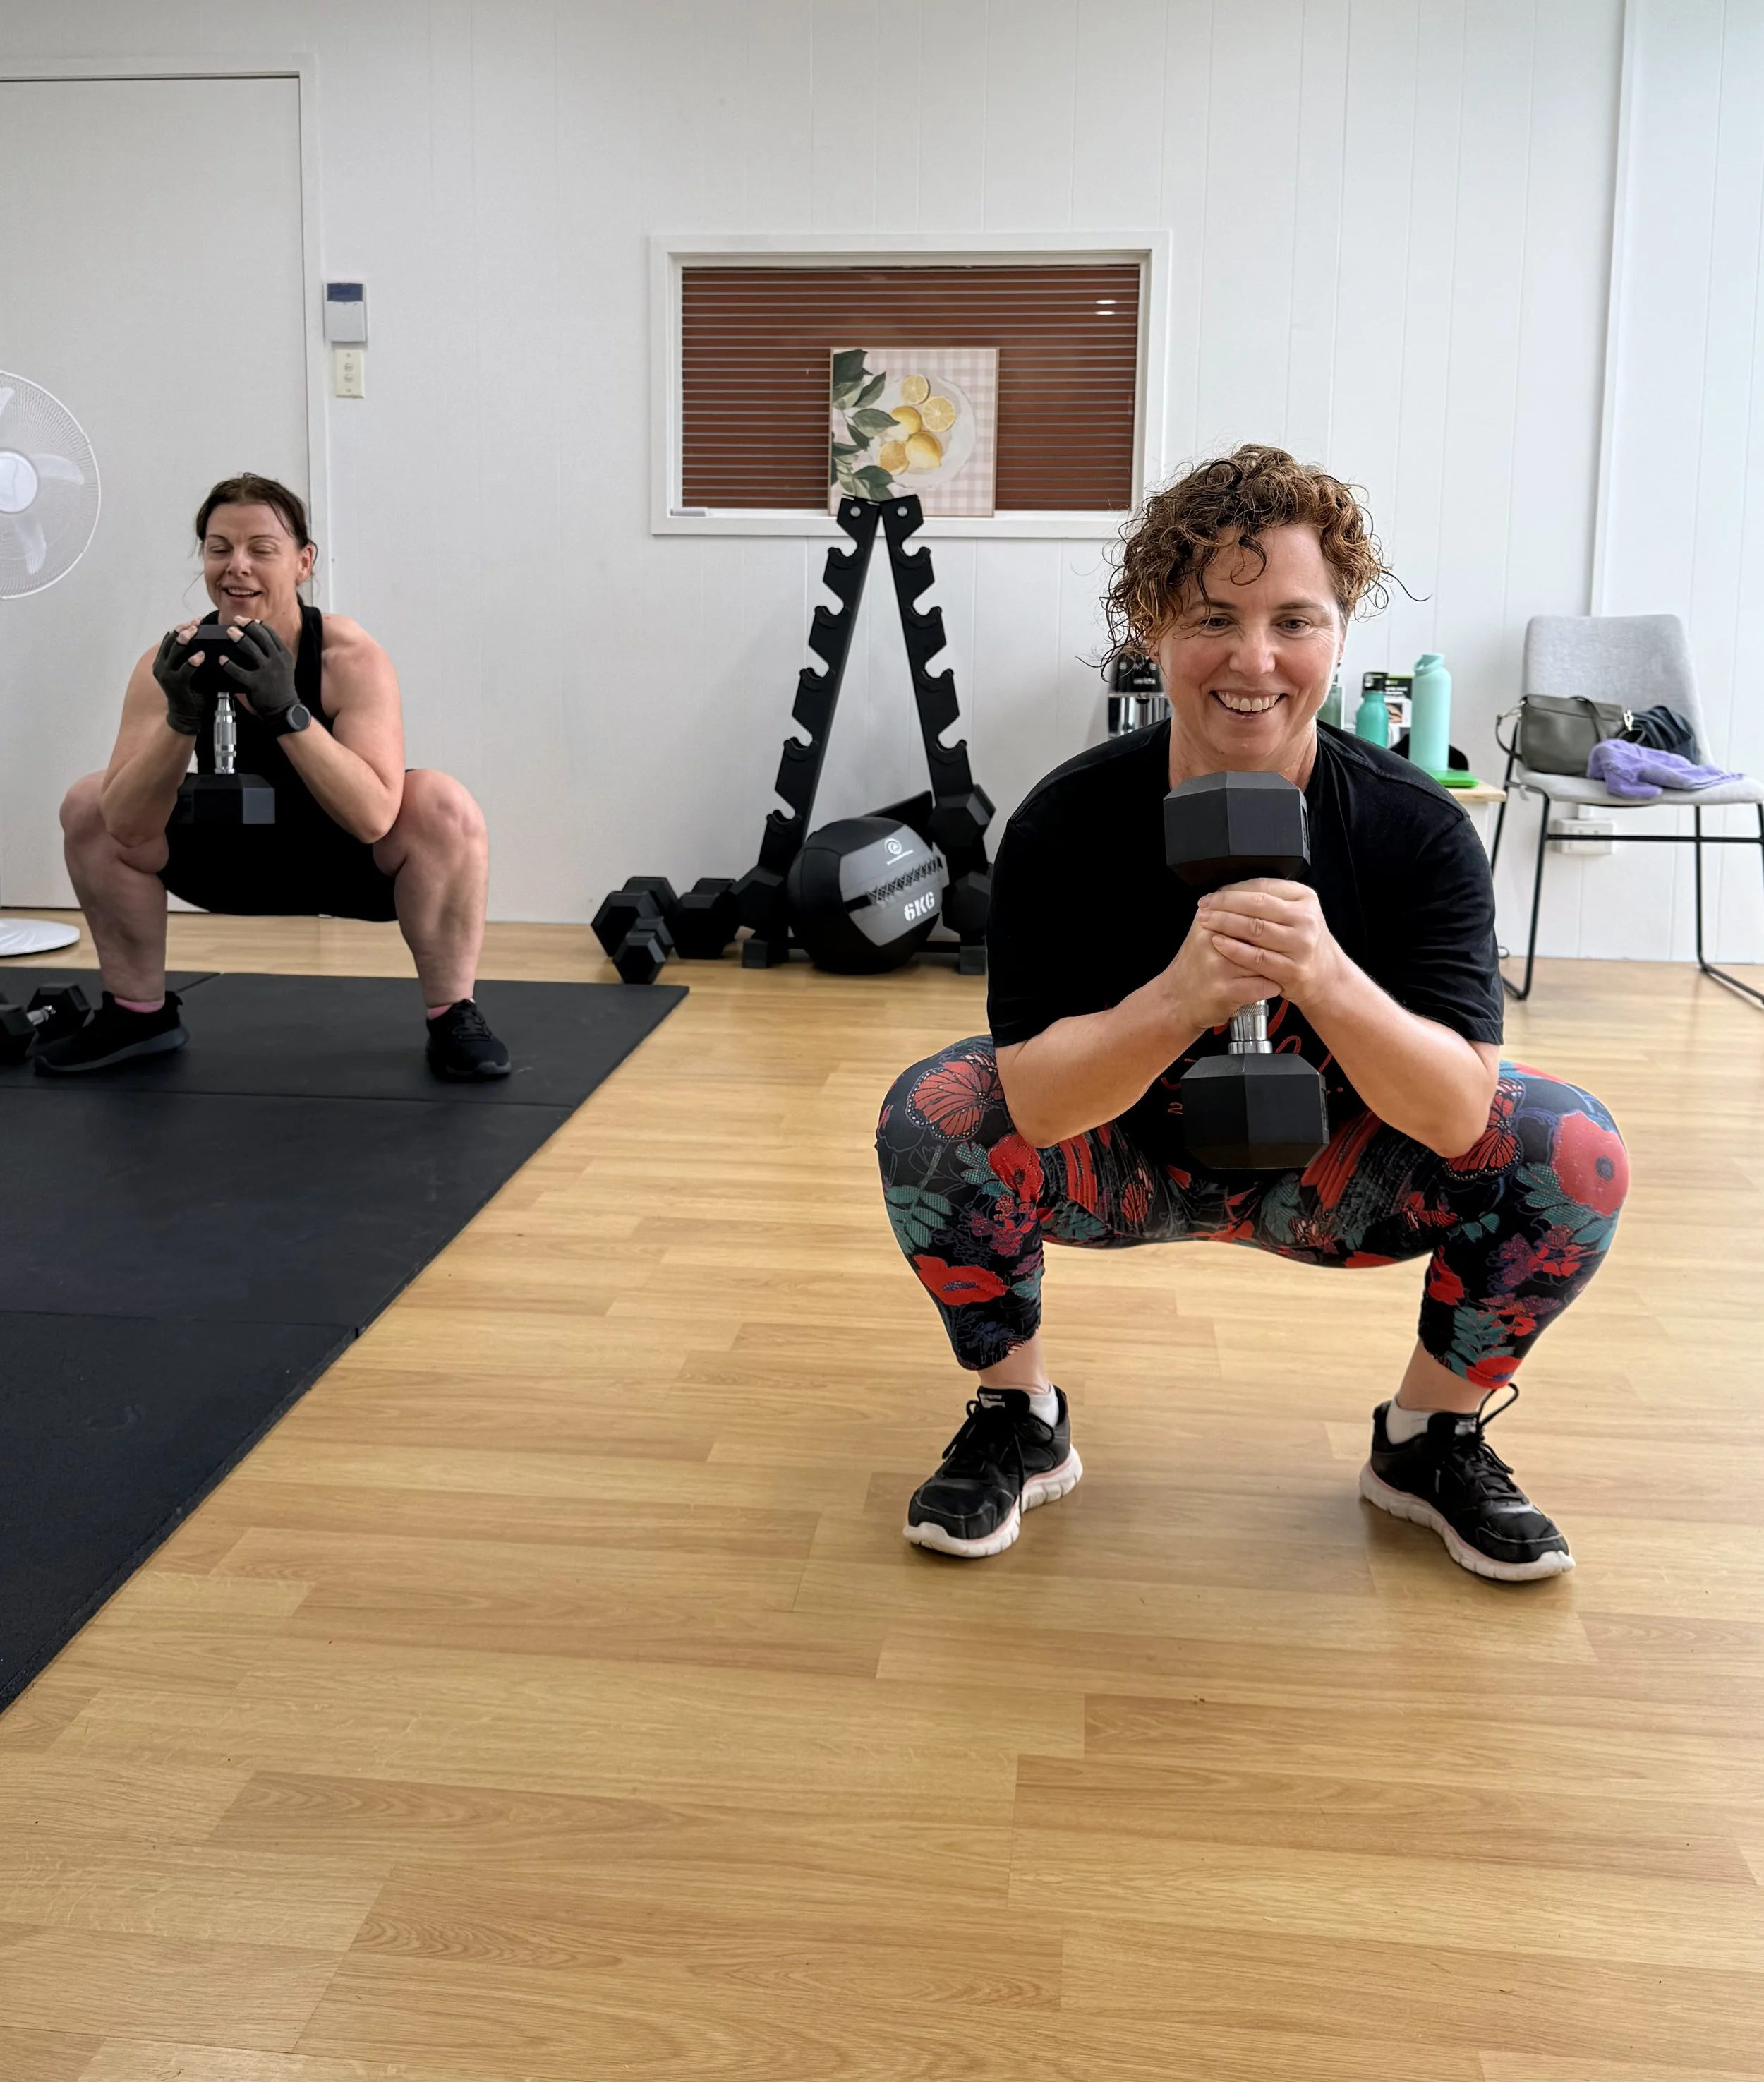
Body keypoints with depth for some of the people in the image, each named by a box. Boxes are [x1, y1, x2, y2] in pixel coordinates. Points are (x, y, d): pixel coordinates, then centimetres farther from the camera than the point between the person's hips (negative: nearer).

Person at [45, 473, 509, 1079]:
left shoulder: (352, 658, -25)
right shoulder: (174, 662, -17)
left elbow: (374, 819, -37)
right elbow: (127, 828, -23)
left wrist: (286, 711, -47)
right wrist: (181, 718, -38)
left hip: (350, 864, -3)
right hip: (236, 860, 4)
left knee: (443, 806, -31)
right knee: (89, 806, -10)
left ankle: (453, 1017, -14)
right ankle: (139, 1012, 8)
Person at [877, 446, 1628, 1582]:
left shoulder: (1418, 829, -21)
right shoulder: (1067, 824, -23)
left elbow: (1456, 1113, -27)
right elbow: (1038, 1100, -29)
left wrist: (1325, 977, -46)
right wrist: (1182, 993, -47)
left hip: (1326, 1176, 1)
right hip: (1127, 1162, -1)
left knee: (1574, 1149, -21)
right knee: (933, 1112, -27)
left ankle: (1431, 1438, 4)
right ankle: (1020, 1421, -2)